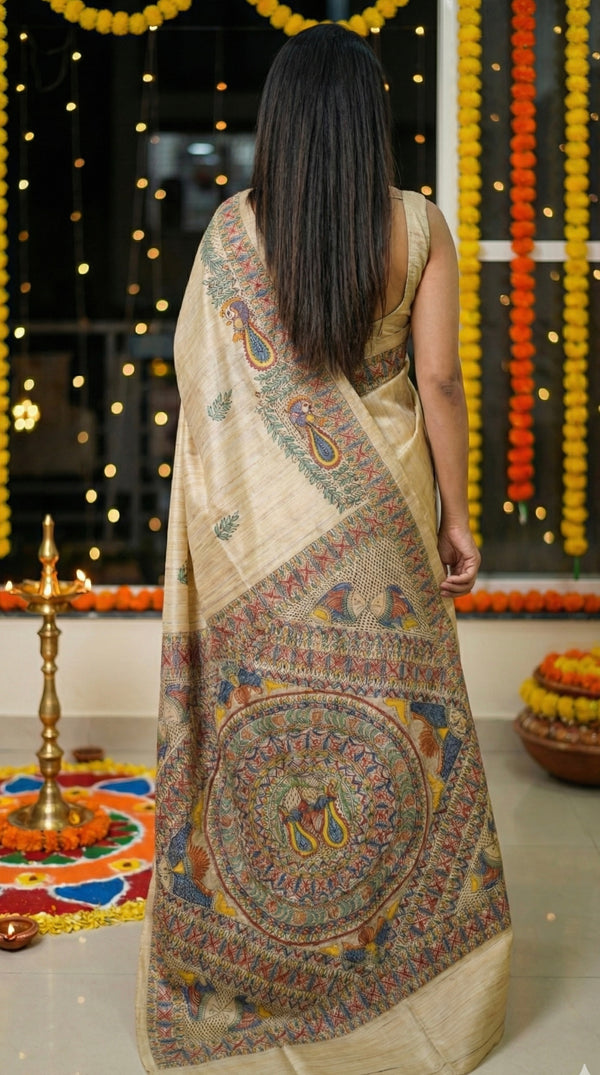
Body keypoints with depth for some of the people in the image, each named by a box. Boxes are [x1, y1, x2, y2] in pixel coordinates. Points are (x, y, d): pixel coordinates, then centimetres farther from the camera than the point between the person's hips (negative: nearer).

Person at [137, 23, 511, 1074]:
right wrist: (457, 514, 2)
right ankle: (391, 947, 24)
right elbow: (439, 383, -7)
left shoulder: (233, 229, -6)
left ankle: (252, 954, 25)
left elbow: (200, 383, -3)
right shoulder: (418, 227, -7)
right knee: (393, 720, 12)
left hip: (265, 523, 1)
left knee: (262, 725, 12)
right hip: (381, 510, 0)